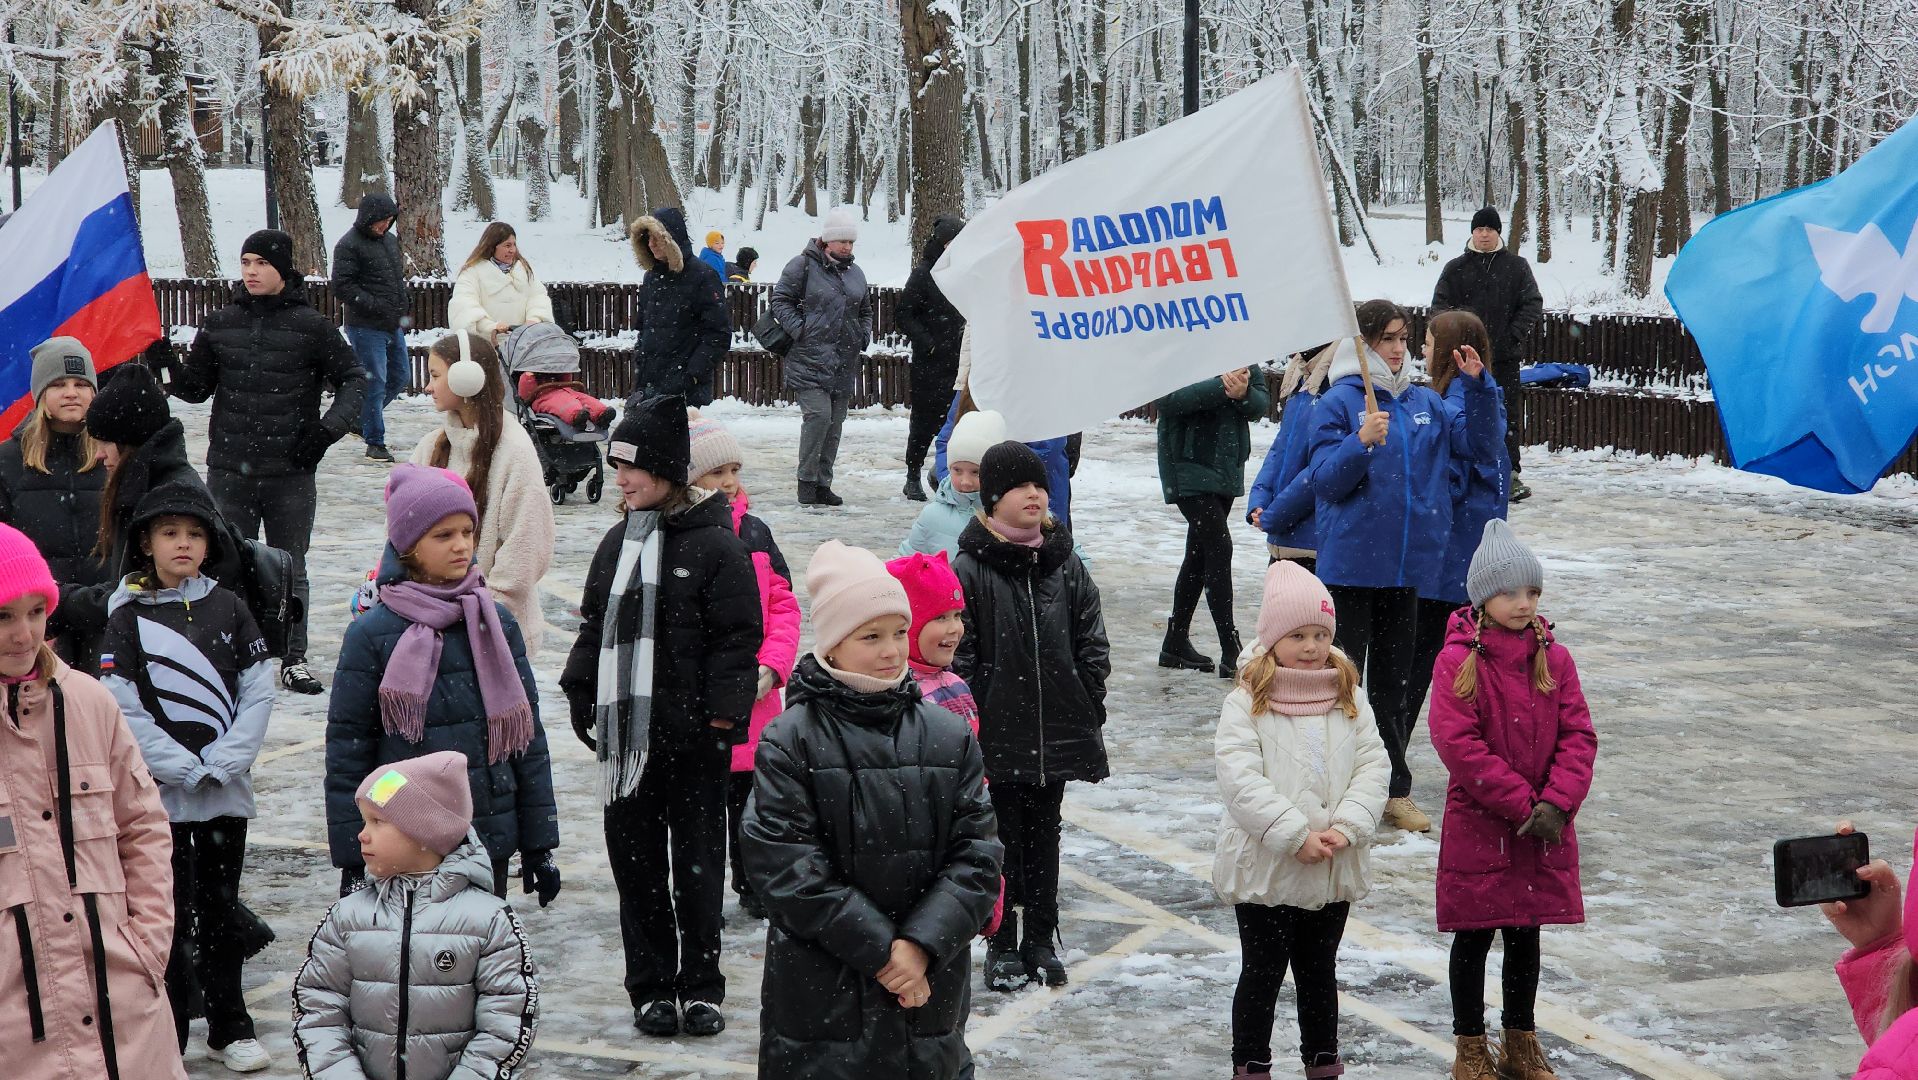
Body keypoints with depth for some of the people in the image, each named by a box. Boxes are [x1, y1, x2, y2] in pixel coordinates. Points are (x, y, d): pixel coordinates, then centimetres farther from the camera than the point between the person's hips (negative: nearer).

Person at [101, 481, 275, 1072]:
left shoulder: (228, 607, 4)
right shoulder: (127, 617, -4)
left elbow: (259, 691, 0)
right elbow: (125, 712, -10)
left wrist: (222, 761, -10)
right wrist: (185, 768, -14)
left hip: (227, 787, 3)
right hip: (162, 790, -3)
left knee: (222, 906, 12)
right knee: (173, 912, 1)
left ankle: (229, 1027, 21)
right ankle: (168, 1036, 9)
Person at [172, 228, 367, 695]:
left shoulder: (311, 326, -3)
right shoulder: (220, 324, 5)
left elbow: (353, 380, 4)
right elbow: (197, 387, 13)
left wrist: (329, 428, -8)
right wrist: (171, 370, -7)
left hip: (291, 472, -2)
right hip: (229, 471, 2)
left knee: (290, 569, 8)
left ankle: (293, 659, 18)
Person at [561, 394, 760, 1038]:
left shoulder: (715, 545, -8)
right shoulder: (619, 542, 10)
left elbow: (737, 638, -8)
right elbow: (595, 627, 17)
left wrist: (724, 712, -14)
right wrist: (583, 696, 10)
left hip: (694, 735, -5)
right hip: (627, 731, 5)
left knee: (697, 862, 5)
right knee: (634, 859, 8)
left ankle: (701, 987, 15)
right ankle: (651, 988, 17)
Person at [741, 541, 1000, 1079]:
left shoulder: (950, 737, 5)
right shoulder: (789, 742, -6)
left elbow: (978, 853, 0)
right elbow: (786, 866, -11)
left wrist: (922, 944, -14)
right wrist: (878, 948, -14)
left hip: (931, 991, 3)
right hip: (823, 993, -3)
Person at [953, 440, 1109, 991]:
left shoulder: (1065, 563, 4)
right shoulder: (970, 568, -8)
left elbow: (1092, 643, 9)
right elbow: (957, 653, -8)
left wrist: (1088, 708, 4)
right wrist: (969, 719, -10)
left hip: (1058, 732, 4)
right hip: (997, 732, -4)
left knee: (1044, 833, 13)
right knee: (1003, 836, 5)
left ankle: (1041, 939, 24)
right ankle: (1002, 944, 16)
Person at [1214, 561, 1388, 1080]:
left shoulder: (1350, 700, 4)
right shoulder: (1246, 704, -10)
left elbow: (1374, 766, -2)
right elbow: (1241, 781, -18)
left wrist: (1345, 828, -17)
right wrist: (1296, 836, -22)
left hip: (1335, 872, 4)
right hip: (1264, 868, -4)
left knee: (1319, 973, 19)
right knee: (1261, 975, 8)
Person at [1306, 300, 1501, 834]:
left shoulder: (1425, 402, 9)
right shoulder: (1338, 402, -6)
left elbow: (1477, 444, 3)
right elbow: (1326, 480, -11)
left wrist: (1476, 387, -9)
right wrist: (1360, 442, -27)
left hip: (1406, 565, 5)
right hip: (1350, 564, -5)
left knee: (1394, 681, 13)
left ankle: (1394, 791, 21)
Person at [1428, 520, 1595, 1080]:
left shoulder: (1554, 659, 1)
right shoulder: (1457, 662, -12)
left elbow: (1578, 736, -1)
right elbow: (1459, 745, -18)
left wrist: (1556, 803, -15)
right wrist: (1523, 805, -18)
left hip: (1545, 827, 4)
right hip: (1477, 825, -4)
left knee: (1526, 935, 14)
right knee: (1473, 937, 6)